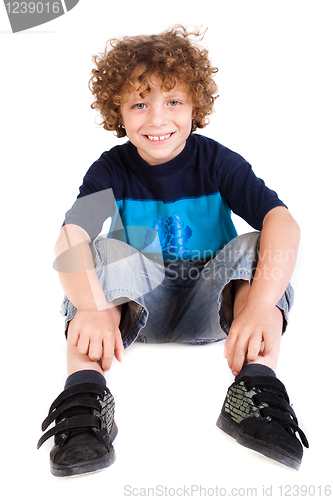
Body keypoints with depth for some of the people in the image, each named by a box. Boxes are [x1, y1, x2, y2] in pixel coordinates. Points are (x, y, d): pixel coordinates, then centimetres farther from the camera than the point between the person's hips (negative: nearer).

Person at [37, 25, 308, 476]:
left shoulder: (217, 162, -11)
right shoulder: (111, 170, -9)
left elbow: (283, 222, -29)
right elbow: (70, 237, -28)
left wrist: (261, 306, -47)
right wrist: (92, 309, -49)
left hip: (209, 306, 0)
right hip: (139, 306, 1)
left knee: (259, 247, -24)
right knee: (105, 252, -26)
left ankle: (256, 388, -40)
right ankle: (85, 392, -42)